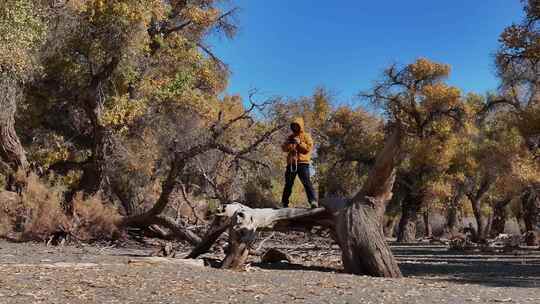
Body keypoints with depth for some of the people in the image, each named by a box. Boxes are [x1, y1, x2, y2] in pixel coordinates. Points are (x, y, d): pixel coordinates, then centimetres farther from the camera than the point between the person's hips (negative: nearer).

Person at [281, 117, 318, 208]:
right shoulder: (290, 137, 18)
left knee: (306, 182, -14)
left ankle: (313, 201, -20)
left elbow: (309, 148, -6)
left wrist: (299, 142, -17)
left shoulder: (306, 136, 6)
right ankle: (284, 202, 19)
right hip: (291, 163, 4)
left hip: (302, 163, -4)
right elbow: (284, 148, 10)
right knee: (288, 184, 10)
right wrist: (288, 143, -11)